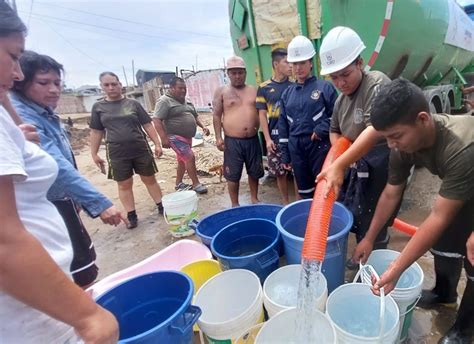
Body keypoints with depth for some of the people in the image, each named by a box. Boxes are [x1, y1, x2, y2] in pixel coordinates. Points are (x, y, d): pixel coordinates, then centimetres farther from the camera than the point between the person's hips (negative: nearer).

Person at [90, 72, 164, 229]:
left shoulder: (133, 104, 3)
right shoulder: (98, 107, 6)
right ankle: (131, 216, 18)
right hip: (117, 154, 1)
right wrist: (94, 154, 7)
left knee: (150, 180, 8)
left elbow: (148, 125, 3)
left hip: (141, 150, 0)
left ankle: (161, 207, 20)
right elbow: (96, 132, 9)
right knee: (124, 185, 7)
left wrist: (157, 144, -3)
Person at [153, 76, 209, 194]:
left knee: (182, 160, 14)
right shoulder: (164, 101, -11)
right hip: (176, 137, -9)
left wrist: (203, 126, 6)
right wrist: (164, 138, -25)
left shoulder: (186, 102, 14)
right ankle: (196, 184, -1)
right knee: (190, 158, -13)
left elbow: (195, 116, 23)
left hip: (187, 137, 9)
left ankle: (179, 184, 28)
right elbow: (157, 120, -18)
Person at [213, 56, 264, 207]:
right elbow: (216, 116, 0)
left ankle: (254, 199, 34)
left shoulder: (254, 90, 10)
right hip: (233, 141, -3)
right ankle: (235, 205, 20)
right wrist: (218, 137, -8)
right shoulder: (221, 91, 2)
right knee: (233, 175, 4)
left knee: (254, 172, 14)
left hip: (253, 140, 3)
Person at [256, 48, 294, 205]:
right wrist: (267, 139, -4)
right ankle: (285, 202, 29)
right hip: (275, 138, 0)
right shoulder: (264, 88, 2)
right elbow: (262, 115, 2)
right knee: (280, 172, 10)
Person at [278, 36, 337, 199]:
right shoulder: (287, 92, 10)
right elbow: (283, 124, 9)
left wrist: (322, 129, -17)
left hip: (320, 146, -4)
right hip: (296, 148, 4)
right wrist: (285, 154, 7)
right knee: (304, 190, 14)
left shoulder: (325, 87, -1)